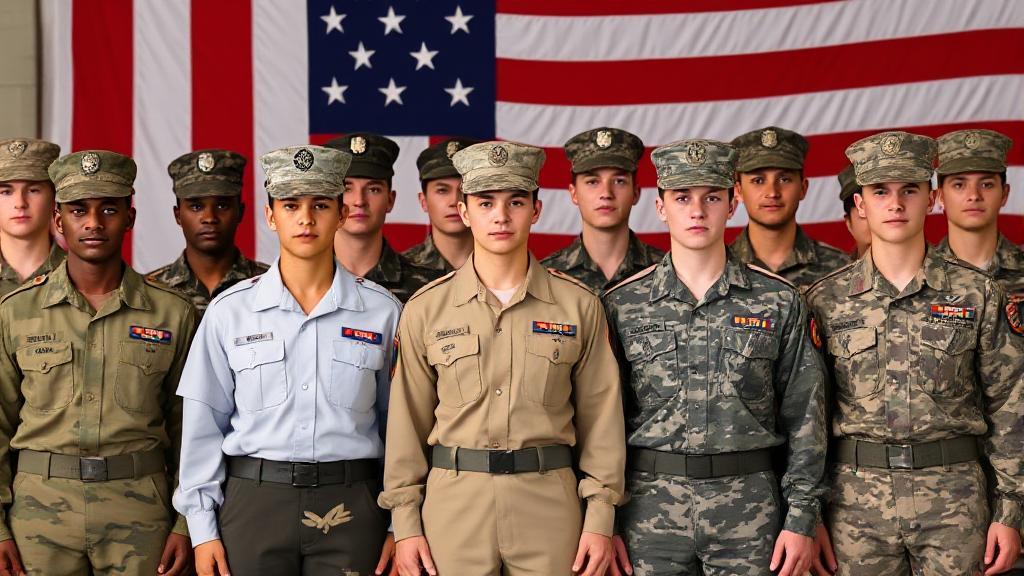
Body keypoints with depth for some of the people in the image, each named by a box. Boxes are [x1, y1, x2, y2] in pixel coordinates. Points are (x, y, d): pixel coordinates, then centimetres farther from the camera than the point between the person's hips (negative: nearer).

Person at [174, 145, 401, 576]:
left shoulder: (382, 312, 2)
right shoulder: (229, 311, 2)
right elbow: (204, 426, 5)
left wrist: (399, 525, 2)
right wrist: (202, 527, 1)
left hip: (349, 508, 0)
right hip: (252, 503, 0)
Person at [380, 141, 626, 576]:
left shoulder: (579, 306, 2)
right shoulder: (425, 309, 2)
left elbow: (600, 417, 3)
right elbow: (407, 422, 4)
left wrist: (600, 518, 0)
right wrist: (405, 522, 1)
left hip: (550, 502, 0)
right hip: (453, 501, 0)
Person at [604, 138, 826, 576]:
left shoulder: (779, 302, 2)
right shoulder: (622, 306, 3)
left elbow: (804, 417, 3)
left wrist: (802, 519, -1)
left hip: (749, 504, 0)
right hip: (650, 506, 0)